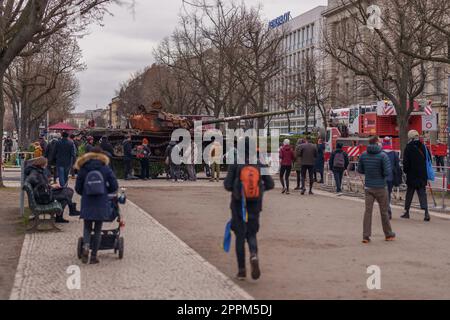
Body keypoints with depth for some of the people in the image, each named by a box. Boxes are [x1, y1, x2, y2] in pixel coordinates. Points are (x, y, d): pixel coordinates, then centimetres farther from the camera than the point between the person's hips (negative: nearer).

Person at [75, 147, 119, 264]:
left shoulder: (83, 169, -1)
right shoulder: (106, 169, -3)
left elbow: (78, 188, 1)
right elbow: (114, 186, -4)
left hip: (87, 205, 1)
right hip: (101, 205, 0)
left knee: (87, 228, 15)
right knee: (97, 230, 9)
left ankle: (86, 247, -12)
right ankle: (94, 256, 10)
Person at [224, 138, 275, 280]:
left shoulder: (235, 164, -10)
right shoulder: (260, 164, -3)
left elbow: (227, 185, -12)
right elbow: (270, 184, -3)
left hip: (238, 204, -1)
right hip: (255, 205, 2)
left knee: (240, 236, 10)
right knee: (251, 234, 15)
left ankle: (242, 270, 11)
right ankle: (254, 255, -17)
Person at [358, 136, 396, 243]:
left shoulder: (363, 155, 0)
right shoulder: (383, 156, -13)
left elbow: (360, 170, 8)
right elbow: (387, 172, -17)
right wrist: (381, 174, 3)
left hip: (368, 187, 3)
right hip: (380, 187, -3)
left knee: (368, 211, 3)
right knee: (384, 211, 9)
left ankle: (366, 236, -2)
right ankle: (388, 234, 22)